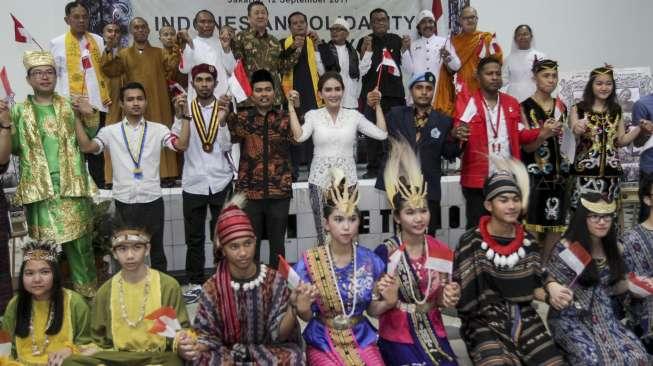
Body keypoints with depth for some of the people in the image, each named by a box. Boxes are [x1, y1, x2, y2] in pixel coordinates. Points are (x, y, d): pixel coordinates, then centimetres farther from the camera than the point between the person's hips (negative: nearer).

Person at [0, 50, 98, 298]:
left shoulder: (70, 106, 9)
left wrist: (90, 116, -6)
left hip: (71, 185, 0)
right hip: (39, 188, 0)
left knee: (80, 242, 2)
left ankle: (87, 293, 13)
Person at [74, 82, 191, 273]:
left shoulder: (158, 130, 1)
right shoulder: (110, 131, 3)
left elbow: (182, 145, -12)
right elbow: (86, 147, -9)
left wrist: (185, 116, -19)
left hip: (152, 201, 0)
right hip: (124, 203, 1)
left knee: (156, 251, 12)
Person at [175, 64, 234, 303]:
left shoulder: (224, 109, 2)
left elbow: (227, 146, -5)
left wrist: (223, 121, -16)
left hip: (221, 181, -1)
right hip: (193, 182, 1)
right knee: (194, 237, 8)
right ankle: (195, 282, 20)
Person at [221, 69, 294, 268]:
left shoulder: (284, 118, 5)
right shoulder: (242, 118, 4)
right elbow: (224, 141, -7)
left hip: (279, 191, 0)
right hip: (249, 192, 0)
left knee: (277, 243, 11)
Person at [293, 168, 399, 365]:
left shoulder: (370, 260, -5)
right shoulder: (309, 261, -10)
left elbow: (372, 310, 6)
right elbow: (306, 317, -3)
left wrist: (389, 301, -13)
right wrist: (303, 306, -24)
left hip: (362, 338, 2)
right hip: (323, 342, -2)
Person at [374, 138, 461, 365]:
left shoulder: (441, 250, 0)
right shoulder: (384, 252, -11)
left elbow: (440, 300, 10)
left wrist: (448, 298, -10)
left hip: (433, 332, 4)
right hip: (398, 336, -4)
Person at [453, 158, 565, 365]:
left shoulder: (527, 241, 5)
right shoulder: (471, 242, -8)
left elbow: (532, 288, 11)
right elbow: (462, 292, -6)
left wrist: (552, 296, -9)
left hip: (524, 321, 5)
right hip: (485, 324, -4)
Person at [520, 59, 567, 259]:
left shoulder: (560, 106, 11)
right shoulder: (525, 107, -5)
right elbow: (527, 146, -12)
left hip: (558, 173, 5)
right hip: (534, 174, -5)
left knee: (556, 226, 5)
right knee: (533, 227, -4)